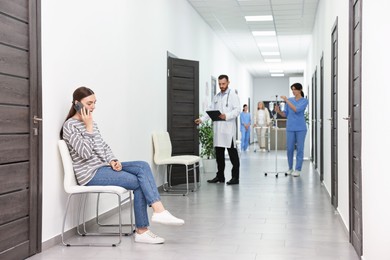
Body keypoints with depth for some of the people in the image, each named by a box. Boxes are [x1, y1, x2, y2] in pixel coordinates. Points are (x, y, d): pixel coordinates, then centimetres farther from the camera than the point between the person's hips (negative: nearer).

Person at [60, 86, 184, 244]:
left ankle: (158, 210, -22)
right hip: (91, 174, -7)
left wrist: (112, 161, -3)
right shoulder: (69, 126, -9)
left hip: (104, 167, 7)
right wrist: (89, 127, -16)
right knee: (139, 182, -16)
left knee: (143, 166, -15)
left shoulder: (90, 123, 17)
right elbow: (85, 153, -19)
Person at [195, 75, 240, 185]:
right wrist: (202, 119, 3)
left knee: (232, 153, -2)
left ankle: (235, 177, 2)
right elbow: (210, 110, 16)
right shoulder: (216, 97, 19)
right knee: (219, 153, 9)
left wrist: (226, 116, -24)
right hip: (217, 128, 6)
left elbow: (237, 110, -9)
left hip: (228, 128, -6)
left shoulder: (233, 95, 0)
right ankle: (220, 176, 18)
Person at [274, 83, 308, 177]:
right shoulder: (289, 100, 9)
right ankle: (290, 168, 20)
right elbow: (285, 114, 9)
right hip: (290, 128, 3)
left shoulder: (304, 101, -3)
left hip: (300, 128, -3)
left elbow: (297, 110, -20)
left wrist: (287, 101, -20)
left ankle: (298, 169, 6)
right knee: (290, 148, 5)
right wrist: (279, 111, -11)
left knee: (300, 149, 0)